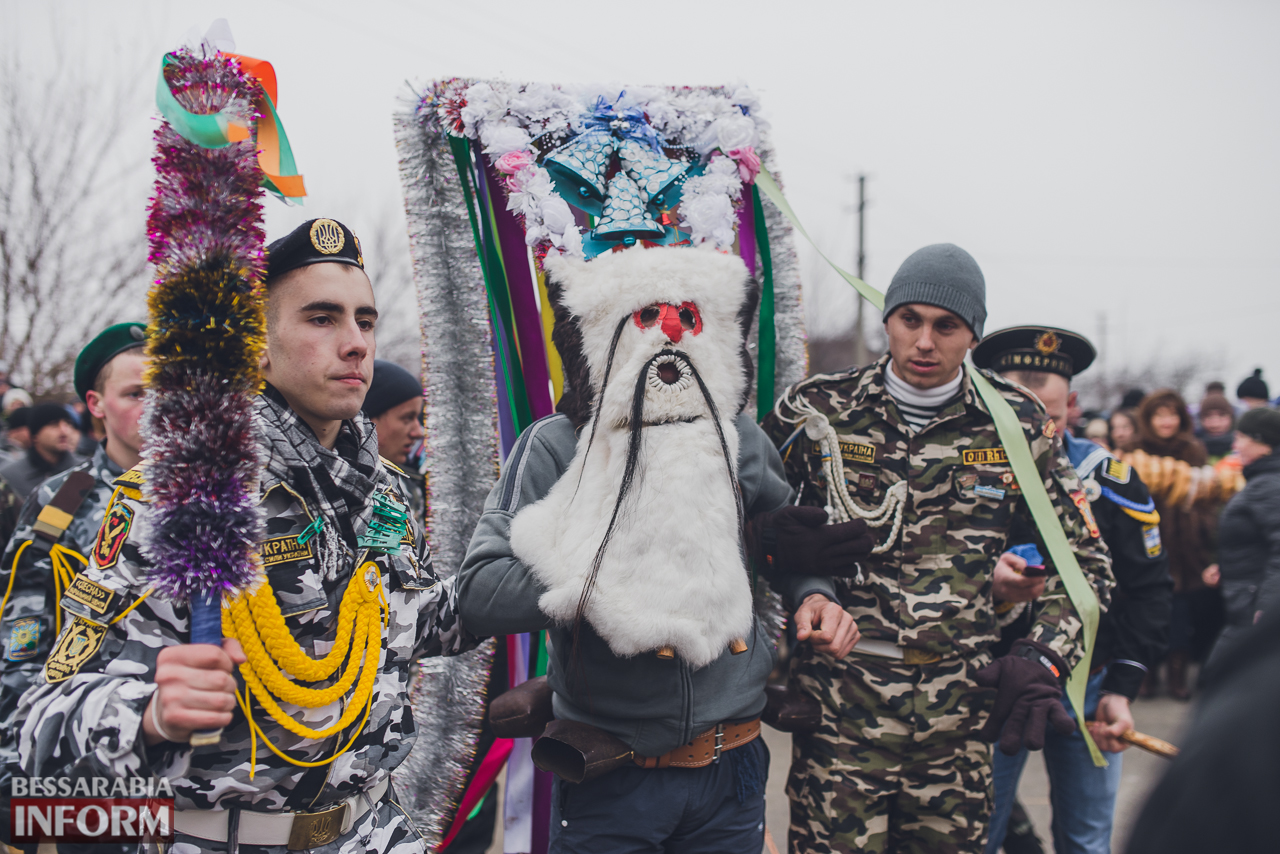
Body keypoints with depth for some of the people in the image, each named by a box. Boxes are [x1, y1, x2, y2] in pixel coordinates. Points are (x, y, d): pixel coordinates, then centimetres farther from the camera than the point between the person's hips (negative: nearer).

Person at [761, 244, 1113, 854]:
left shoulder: (1017, 427, 5)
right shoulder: (814, 411, 2)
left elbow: (1083, 559, 11)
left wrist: (1042, 660, -2)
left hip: (960, 713, 2)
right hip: (839, 706, -1)